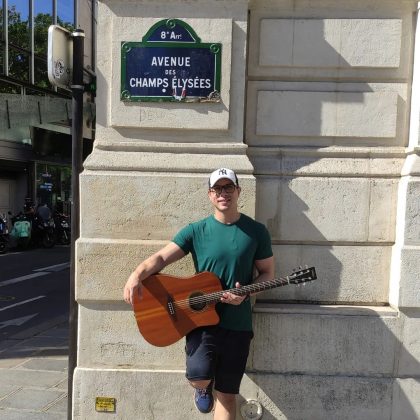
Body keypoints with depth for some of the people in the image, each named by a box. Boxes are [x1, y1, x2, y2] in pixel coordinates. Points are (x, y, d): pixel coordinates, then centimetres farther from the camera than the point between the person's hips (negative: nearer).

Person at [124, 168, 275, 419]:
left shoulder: (256, 231, -1)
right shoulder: (196, 230, -2)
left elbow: (268, 273, 4)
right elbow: (162, 257, -10)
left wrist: (245, 293, -15)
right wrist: (137, 275, -30)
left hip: (238, 323, 1)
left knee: (228, 394, 9)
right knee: (199, 376, -19)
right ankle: (205, 387, 19)